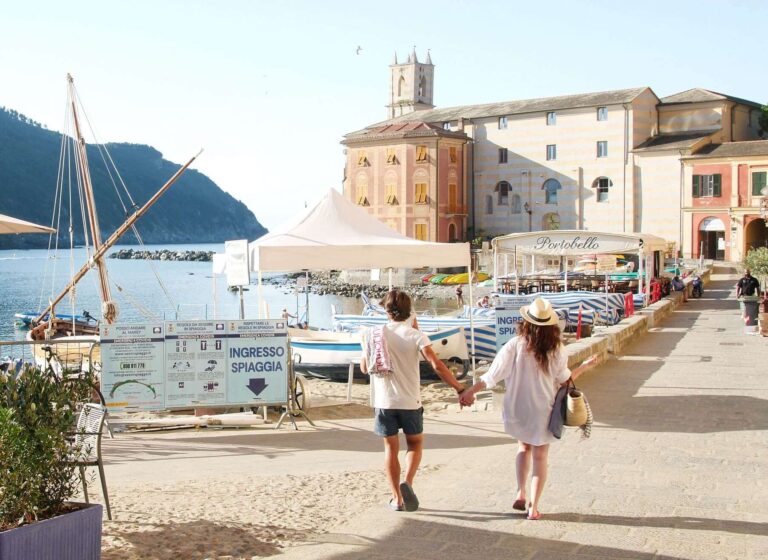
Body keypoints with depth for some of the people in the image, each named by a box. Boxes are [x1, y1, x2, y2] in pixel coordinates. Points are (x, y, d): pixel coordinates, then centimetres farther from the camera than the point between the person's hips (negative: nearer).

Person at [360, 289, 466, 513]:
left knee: (391, 447, 13)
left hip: (383, 401, 2)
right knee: (415, 444, 18)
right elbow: (437, 366, -18)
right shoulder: (416, 336, -8)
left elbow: (364, 368, 10)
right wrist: (460, 389, -16)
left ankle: (397, 498, 14)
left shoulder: (373, 334, 0)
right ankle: (407, 483, -3)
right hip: (409, 402, -1)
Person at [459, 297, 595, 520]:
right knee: (540, 457, 10)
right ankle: (533, 507, 11)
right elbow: (565, 379, -1)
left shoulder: (515, 346, -14)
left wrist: (469, 391, -7)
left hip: (518, 408, 1)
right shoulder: (557, 350, -11)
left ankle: (521, 494, 16)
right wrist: (584, 366, 15)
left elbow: (493, 374, -15)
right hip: (543, 410, -1)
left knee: (524, 447, 24)